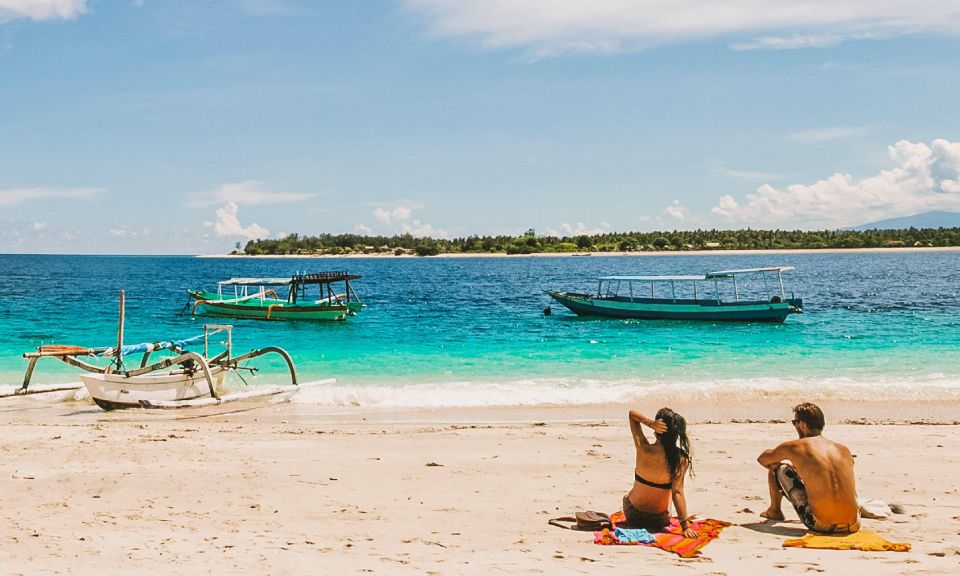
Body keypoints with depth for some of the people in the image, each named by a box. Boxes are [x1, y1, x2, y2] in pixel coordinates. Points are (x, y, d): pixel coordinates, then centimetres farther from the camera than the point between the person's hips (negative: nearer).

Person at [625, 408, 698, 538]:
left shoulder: (643, 449, -21)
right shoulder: (680, 459, -23)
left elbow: (632, 414, -10)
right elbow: (677, 492, -27)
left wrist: (650, 423, -28)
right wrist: (685, 525, -26)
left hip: (633, 517, -2)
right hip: (660, 521, 2)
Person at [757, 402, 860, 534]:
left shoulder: (794, 447, 2)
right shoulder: (844, 450, 14)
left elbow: (762, 459, 22)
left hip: (821, 525, -4)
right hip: (852, 526, 4)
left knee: (778, 467, 17)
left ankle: (774, 511, 35)